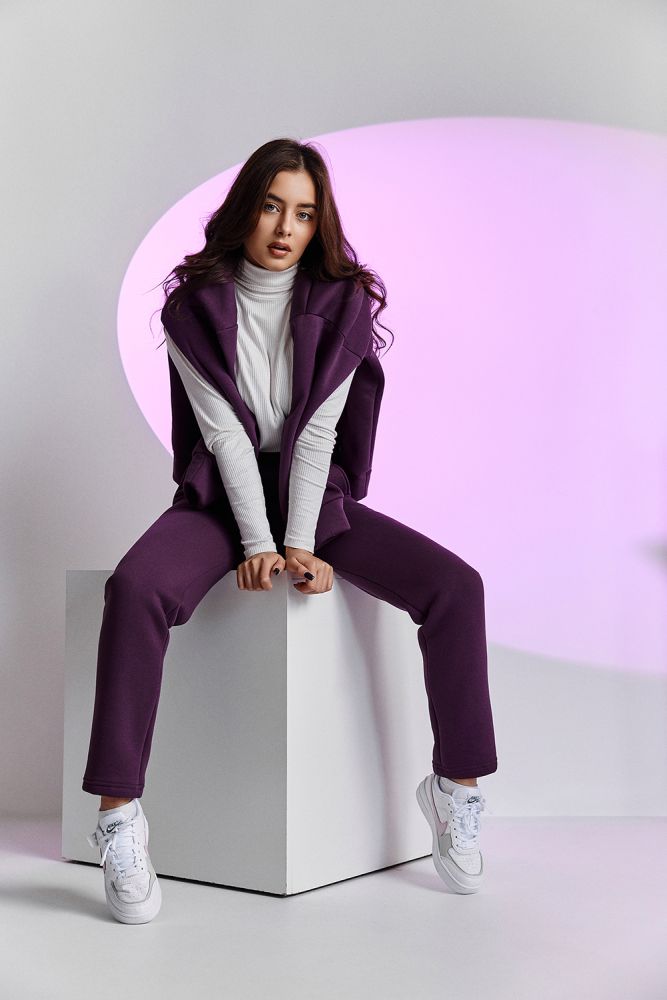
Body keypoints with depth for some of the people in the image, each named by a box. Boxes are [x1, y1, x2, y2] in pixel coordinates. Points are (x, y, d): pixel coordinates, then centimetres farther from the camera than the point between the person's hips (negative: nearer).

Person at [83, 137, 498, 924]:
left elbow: (319, 430, -8)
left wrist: (300, 544, -18)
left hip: (315, 495, 2)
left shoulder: (342, 304, 1)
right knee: (136, 587, -34)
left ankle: (457, 786, -7)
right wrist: (257, 544, -20)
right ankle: (118, 814, -28)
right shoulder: (195, 306, -3)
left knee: (456, 586, -20)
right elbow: (225, 432, -11)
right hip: (220, 496, -1)